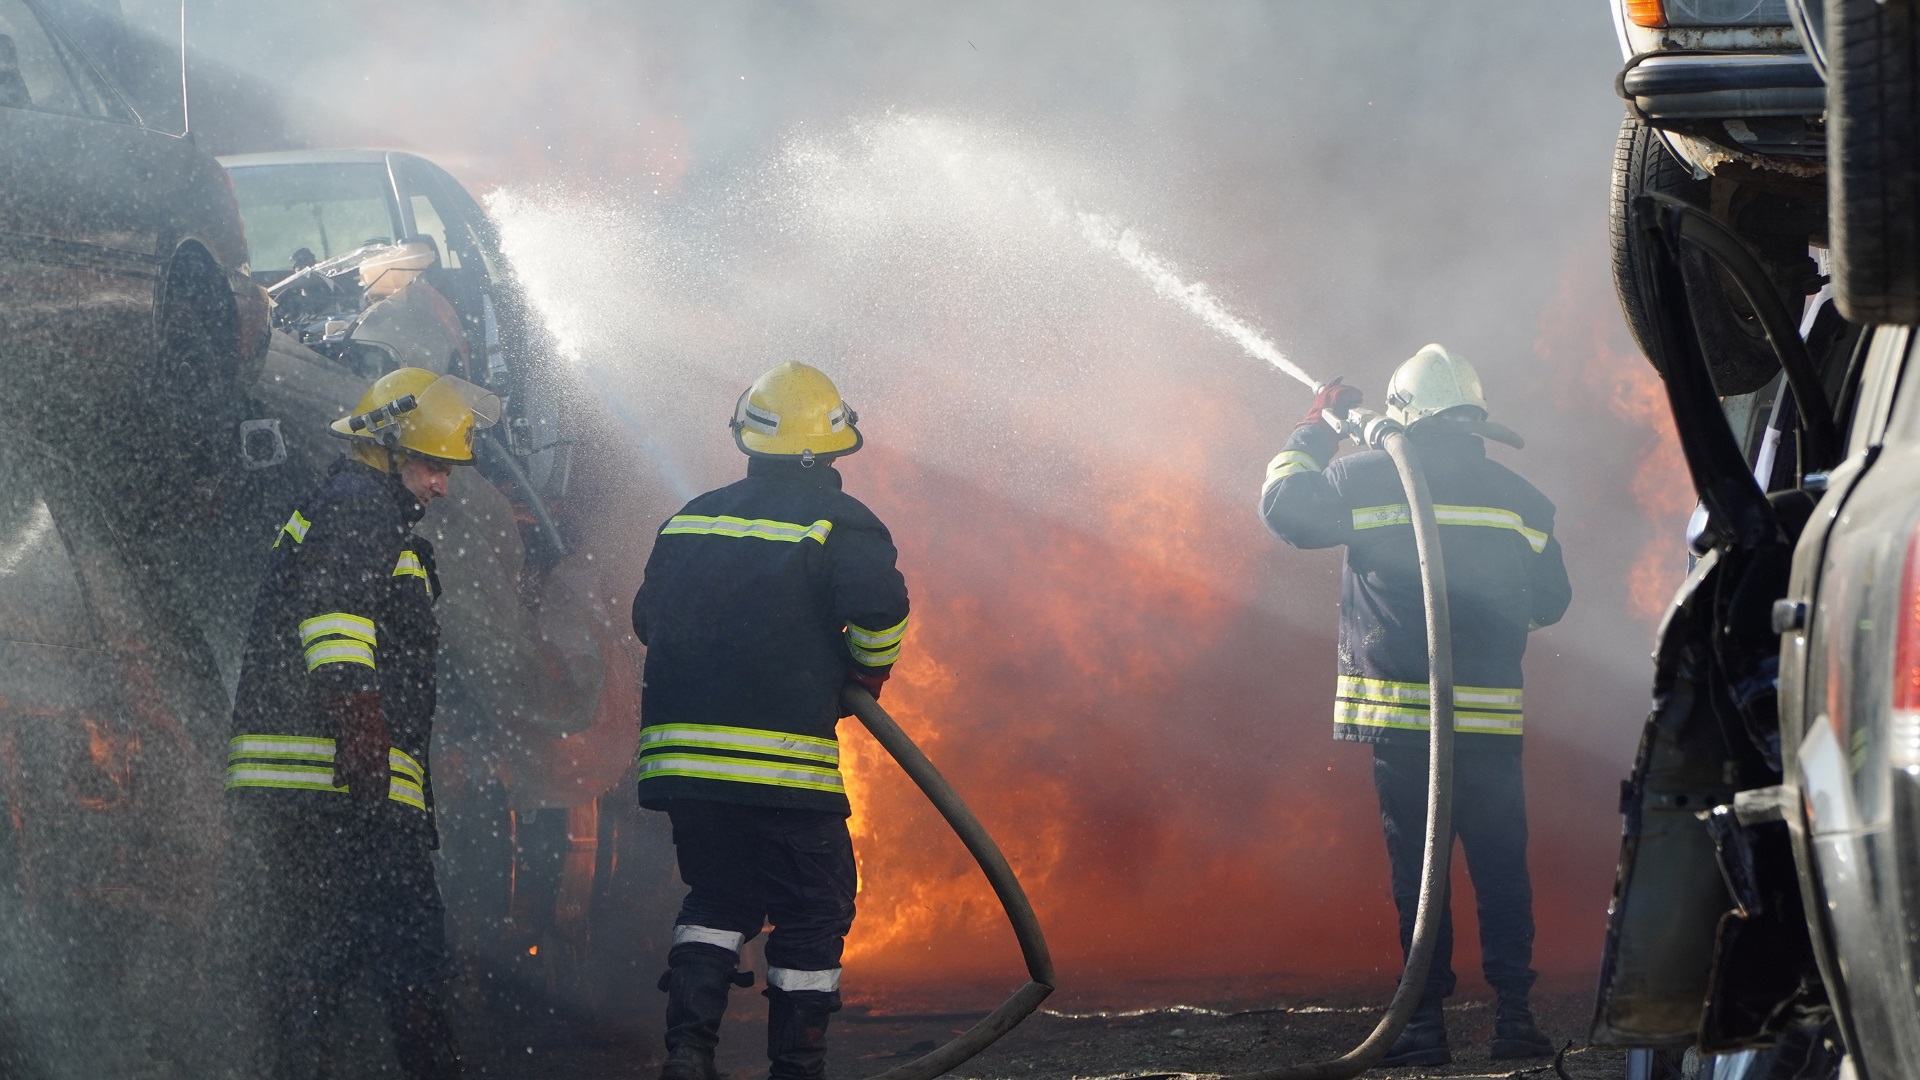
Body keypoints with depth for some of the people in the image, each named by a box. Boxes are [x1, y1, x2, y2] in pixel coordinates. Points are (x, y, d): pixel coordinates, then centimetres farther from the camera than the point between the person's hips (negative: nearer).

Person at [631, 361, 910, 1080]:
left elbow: (649, 618, 21)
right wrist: (865, 672, 1)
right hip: (781, 763, -5)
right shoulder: (840, 523, -3)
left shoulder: (688, 521, 14)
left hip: (678, 753, 6)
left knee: (718, 899, 20)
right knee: (814, 913, 7)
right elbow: (878, 608, -18)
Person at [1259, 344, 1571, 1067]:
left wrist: (1311, 436, 25)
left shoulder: (1366, 478, -2)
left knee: (1416, 868, 2)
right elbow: (1551, 602, 14)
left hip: (1399, 710, -2)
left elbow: (1284, 507, 11)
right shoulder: (1518, 497, 7)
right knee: (1500, 866, 6)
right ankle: (1514, 1014, 3)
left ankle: (1426, 1020, 0)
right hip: (1490, 716, 2)